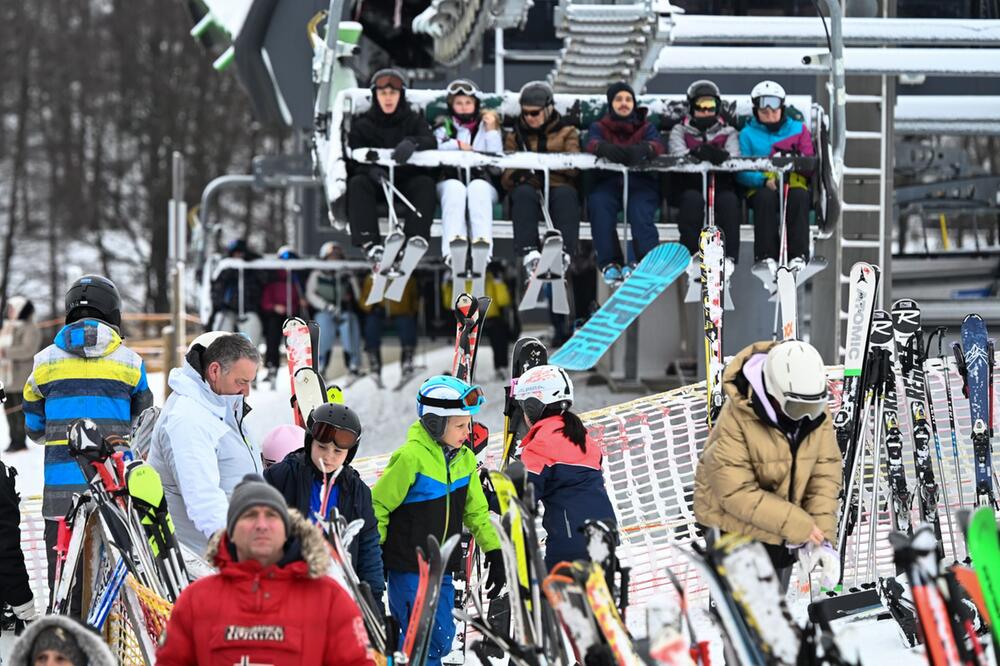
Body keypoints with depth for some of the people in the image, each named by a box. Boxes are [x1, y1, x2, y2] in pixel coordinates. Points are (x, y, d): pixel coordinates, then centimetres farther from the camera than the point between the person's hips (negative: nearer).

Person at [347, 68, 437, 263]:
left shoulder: (414, 120, 12)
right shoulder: (362, 125, 10)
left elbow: (431, 142, -8)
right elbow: (354, 161, -1)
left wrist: (412, 143, -33)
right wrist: (370, 170, -25)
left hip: (406, 180, 0)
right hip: (376, 182, 0)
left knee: (425, 183, -31)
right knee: (357, 183, -31)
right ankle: (370, 243, -43)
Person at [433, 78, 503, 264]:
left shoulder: (486, 125, 20)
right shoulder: (444, 126, 21)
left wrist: (492, 131, 1)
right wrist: (457, 145, -4)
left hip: (481, 180, 0)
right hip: (450, 179, 0)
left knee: (477, 189, -35)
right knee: (455, 189, -35)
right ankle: (452, 252, -53)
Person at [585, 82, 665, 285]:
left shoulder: (646, 127, 18)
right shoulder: (599, 127, 18)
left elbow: (658, 145, -5)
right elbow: (592, 143, -6)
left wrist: (643, 150, -31)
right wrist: (606, 149, -32)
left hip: (641, 183, 0)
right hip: (608, 182, 0)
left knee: (640, 209, -34)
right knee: (598, 203, -33)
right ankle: (609, 263, -33)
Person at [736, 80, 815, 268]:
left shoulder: (798, 129, 19)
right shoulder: (748, 134, 14)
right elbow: (742, 172, 0)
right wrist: (765, 180, -19)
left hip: (794, 184, 1)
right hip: (761, 188, -1)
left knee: (799, 196, -34)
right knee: (765, 198, -36)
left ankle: (798, 254, -37)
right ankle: (766, 255, -37)